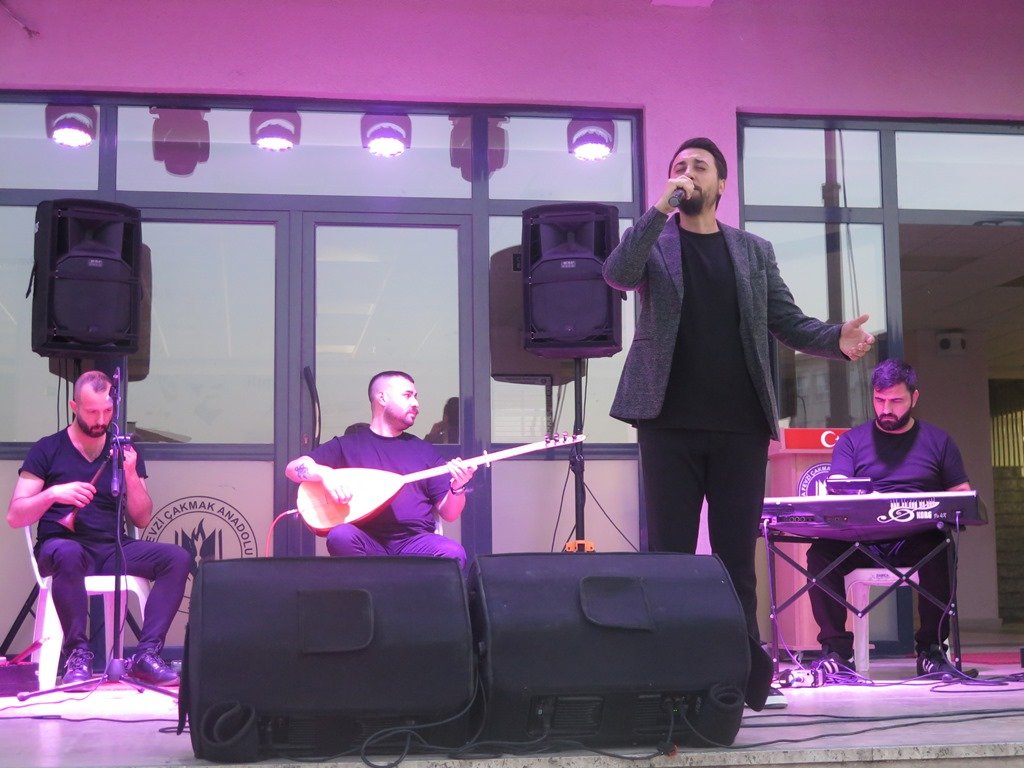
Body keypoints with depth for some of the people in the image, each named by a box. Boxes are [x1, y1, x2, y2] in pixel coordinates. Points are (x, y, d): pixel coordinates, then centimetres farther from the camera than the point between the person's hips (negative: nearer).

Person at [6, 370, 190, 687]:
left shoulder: (124, 452, 12)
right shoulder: (47, 450, 3)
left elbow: (142, 519, 7)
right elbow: (15, 517, -2)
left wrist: (131, 475, -9)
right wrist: (54, 493, -19)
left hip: (113, 548, 3)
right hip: (63, 546, -3)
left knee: (177, 558, -23)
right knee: (67, 554, -40)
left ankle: (146, 654, -24)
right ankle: (78, 654, -26)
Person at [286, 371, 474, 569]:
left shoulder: (425, 451, 16)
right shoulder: (348, 445, 12)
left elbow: (448, 514, 13)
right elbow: (293, 468, 6)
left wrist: (458, 487, -9)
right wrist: (324, 473, -14)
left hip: (415, 542, 0)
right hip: (367, 542, 0)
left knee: (454, 554, -32)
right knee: (340, 536, -35)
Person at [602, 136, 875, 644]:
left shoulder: (754, 251, 14)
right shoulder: (651, 240, 8)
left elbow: (789, 323, 8)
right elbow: (616, 275, -12)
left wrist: (838, 338, -12)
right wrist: (660, 209, -18)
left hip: (741, 425, 2)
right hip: (670, 423, -2)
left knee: (738, 558, 4)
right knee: (669, 555, 1)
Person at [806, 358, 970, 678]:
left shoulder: (937, 440, 16)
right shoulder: (852, 440, 14)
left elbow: (962, 495, 13)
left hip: (917, 541, 0)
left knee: (939, 550, -35)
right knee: (821, 552, -28)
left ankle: (931, 649, -22)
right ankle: (836, 649, -20)